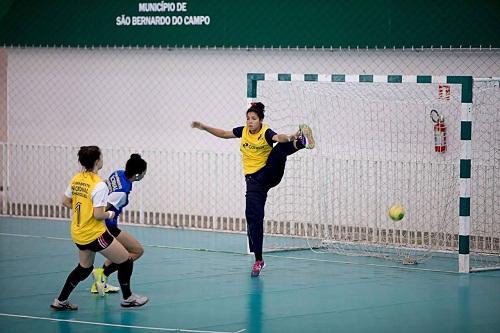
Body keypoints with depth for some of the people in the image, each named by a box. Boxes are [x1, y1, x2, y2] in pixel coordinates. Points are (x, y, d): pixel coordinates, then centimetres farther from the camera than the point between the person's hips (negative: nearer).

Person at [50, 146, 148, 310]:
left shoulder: (76, 179, 1)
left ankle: (60, 301, 28)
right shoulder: (99, 185, -22)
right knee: (125, 260, 8)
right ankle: (127, 298, 22)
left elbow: (66, 201, 13)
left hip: (78, 234, 8)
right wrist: (110, 214, -5)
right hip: (95, 234, -8)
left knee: (84, 268, 27)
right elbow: (98, 215, -24)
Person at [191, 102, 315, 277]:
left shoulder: (266, 133, -12)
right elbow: (224, 134, 22)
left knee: (280, 149, -32)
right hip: (254, 179, 3)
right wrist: (204, 127, 18)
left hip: (270, 173, -3)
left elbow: (279, 138, -36)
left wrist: (289, 138, -58)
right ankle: (258, 260, 2)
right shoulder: (243, 131, 3)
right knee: (253, 217, -5)